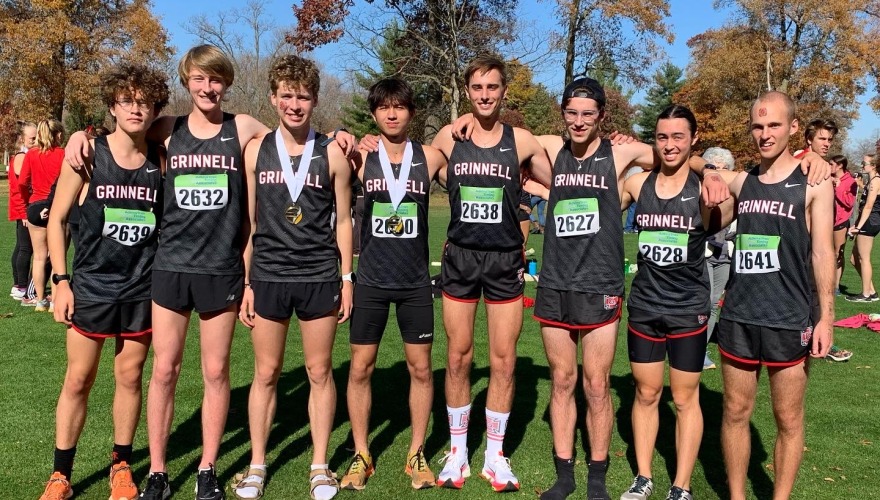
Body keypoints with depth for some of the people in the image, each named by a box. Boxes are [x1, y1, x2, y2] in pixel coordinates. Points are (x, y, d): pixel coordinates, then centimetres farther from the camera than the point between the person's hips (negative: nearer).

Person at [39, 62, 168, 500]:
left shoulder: (162, 160, 0)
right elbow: (57, 219, 0)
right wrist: (61, 280, -5)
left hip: (142, 288, 1)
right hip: (90, 286, -1)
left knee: (130, 377, 11)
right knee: (78, 380, 7)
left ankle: (121, 465, 27)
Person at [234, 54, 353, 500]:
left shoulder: (332, 153, 0)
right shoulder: (256, 151, 4)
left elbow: (343, 220, 5)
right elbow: (249, 222, 6)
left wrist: (347, 278, 1)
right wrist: (245, 282, 4)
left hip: (320, 277, -1)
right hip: (268, 276, 1)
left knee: (319, 371, 7)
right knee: (266, 372, 9)